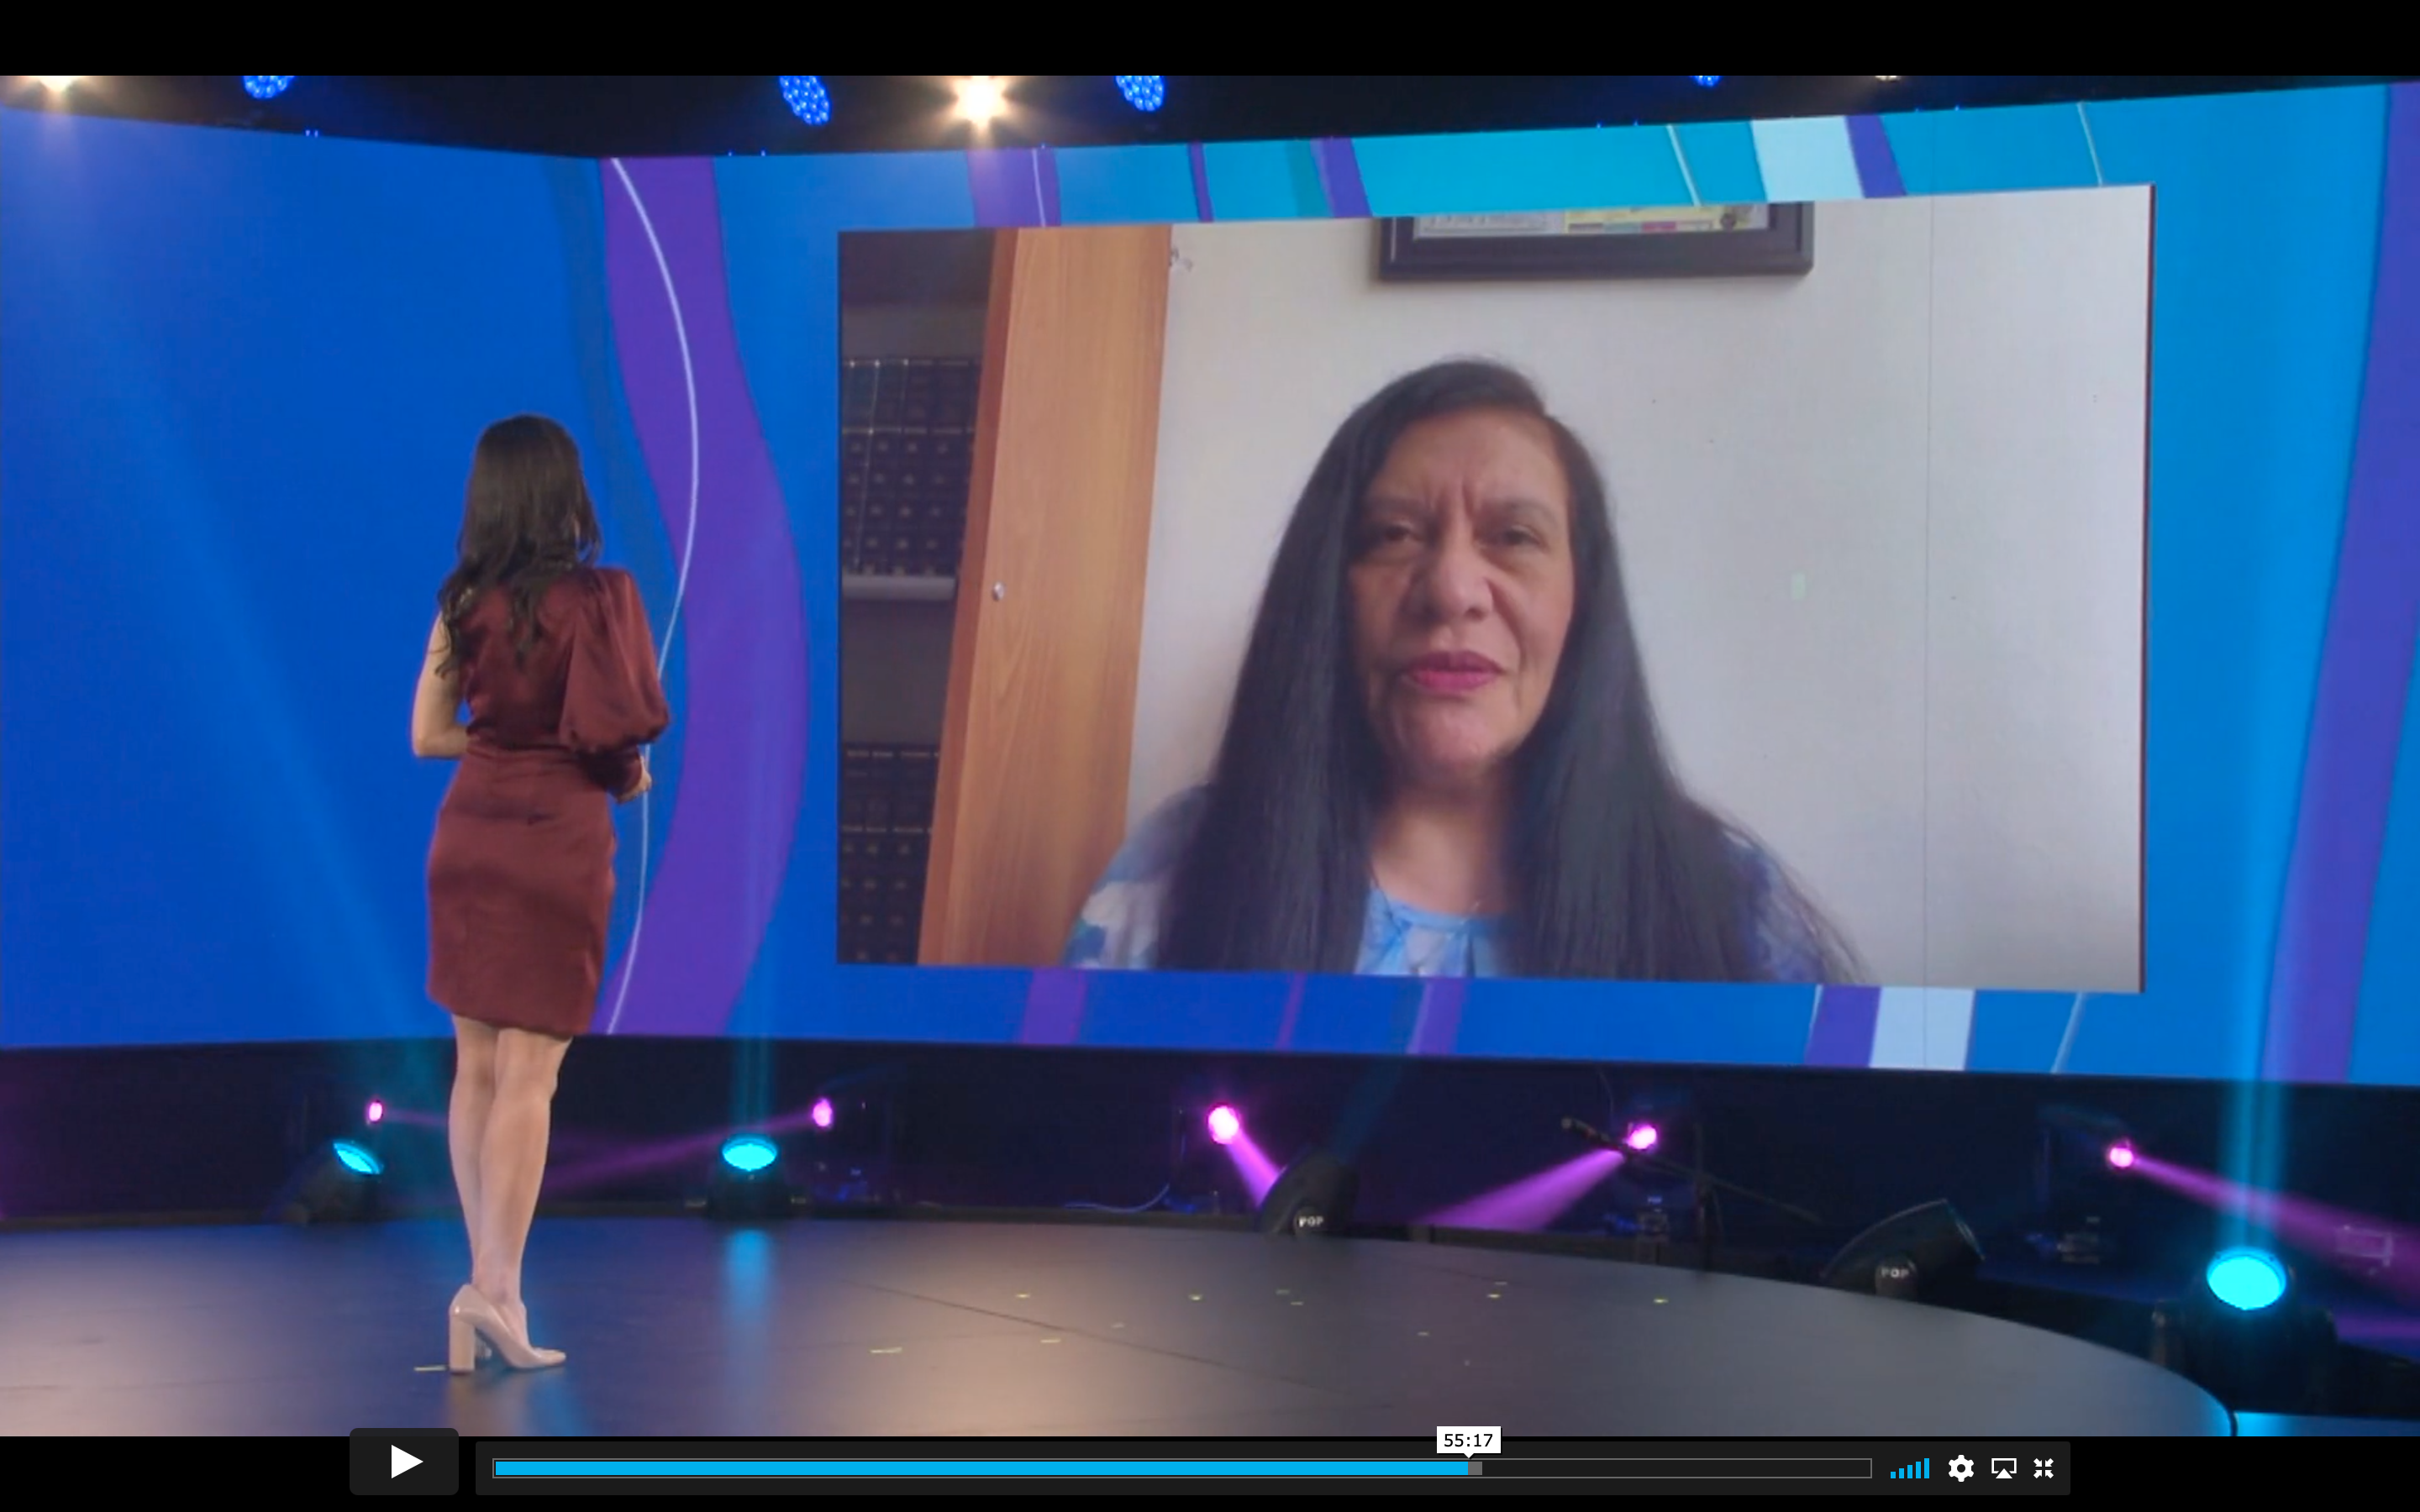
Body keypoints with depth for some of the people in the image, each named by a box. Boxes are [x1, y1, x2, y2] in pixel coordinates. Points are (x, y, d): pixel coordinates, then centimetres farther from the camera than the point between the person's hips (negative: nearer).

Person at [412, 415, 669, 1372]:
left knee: (476, 1067, 10)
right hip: (558, 839, -4)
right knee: (528, 1076, -3)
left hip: (469, 835, 5)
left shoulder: (463, 603, 3)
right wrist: (622, 772, 8)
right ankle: (494, 1289, -8)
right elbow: (625, 729, -13)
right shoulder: (599, 596, -11)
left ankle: (487, 1277, 12)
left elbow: (427, 736, 4)